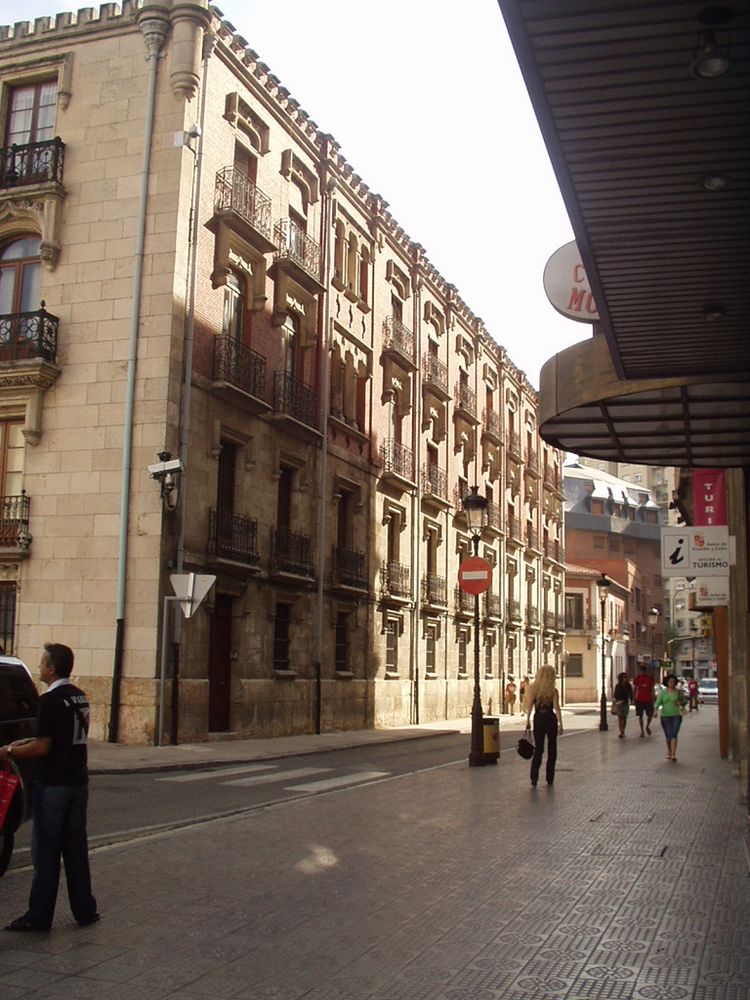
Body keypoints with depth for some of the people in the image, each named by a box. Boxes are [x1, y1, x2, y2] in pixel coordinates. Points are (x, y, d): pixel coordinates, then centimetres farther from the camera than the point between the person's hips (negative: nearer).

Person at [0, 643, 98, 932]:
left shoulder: (51, 701, -16)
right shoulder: (80, 697, 9)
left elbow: (43, 747, -18)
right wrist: (26, 743, 18)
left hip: (53, 785, -7)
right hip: (78, 782, 7)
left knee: (45, 852, 2)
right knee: (76, 848, 13)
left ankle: (39, 917, 9)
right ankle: (85, 911, 17)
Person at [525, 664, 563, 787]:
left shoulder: (532, 689, -4)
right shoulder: (553, 691, -8)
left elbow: (529, 707, -6)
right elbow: (556, 708, -10)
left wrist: (527, 720, 1)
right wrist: (560, 723, -6)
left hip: (538, 719, 1)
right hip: (551, 719, -1)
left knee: (538, 749, 7)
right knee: (552, 749, 13)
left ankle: (534, 779, -5)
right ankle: (550, 779, 15)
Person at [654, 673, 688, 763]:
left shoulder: (678, 692, 3)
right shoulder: (663, 692, 0)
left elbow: (685, 701, 14)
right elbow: (658, 702, -7)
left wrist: (681, 703, -9)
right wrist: (655, 709, -27)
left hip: (676, 716, -1)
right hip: (665, 716, 1)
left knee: (674, 734, -13)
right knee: (668, 735, 8)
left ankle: (673, 754, -18)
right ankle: (669, 751, 32)